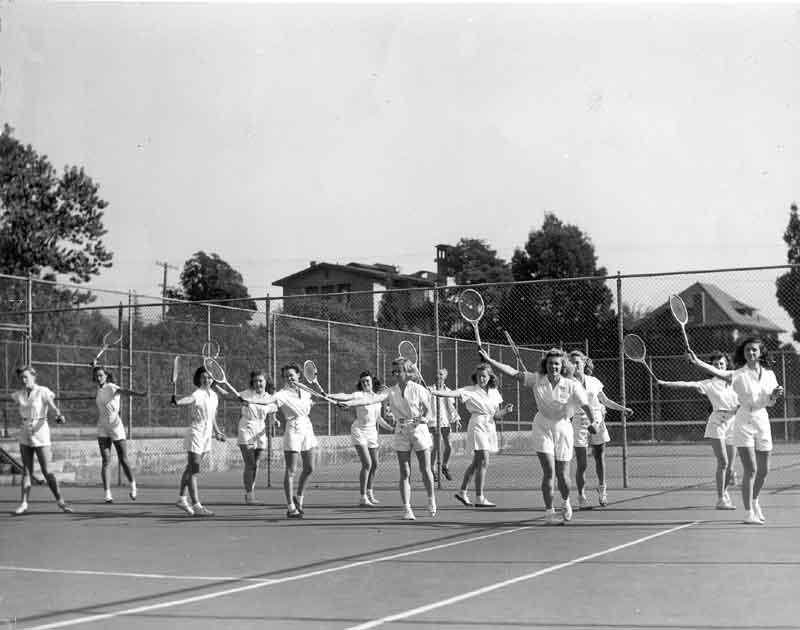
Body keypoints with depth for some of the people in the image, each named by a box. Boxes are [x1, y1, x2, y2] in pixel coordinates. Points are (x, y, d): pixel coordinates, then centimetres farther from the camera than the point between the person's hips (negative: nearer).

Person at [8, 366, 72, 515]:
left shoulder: (43, 392, -8)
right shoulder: (19, 395, 7)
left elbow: (52, 406, -20)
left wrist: (59, 415, -40)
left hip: (41, 433, -4)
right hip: (25, 435, 4)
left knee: (47, 471, -5)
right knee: (26, 471, 4)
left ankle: (60, 501, 5)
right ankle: (24, 503, 6)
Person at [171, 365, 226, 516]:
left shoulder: (214, 396, 9)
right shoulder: (197, 395, -15)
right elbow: (187, 400, -38)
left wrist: (216, 431, 26)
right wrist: (176, 402, -58)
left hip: (206, 436, 8)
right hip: (195, 434, -8)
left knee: (190, 469, 18)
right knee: (194, 471, -7)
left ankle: (182, 499, 28)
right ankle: (196, 506, -9)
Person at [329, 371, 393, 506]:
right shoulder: (359, 395, -10)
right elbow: (345, 397, -29)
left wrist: (392, 429, 21)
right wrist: (328, 395, -45)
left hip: (372, 433, 6)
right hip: (359, 431, -6)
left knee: (374, 465, 9)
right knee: (367, 464, -16)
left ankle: (370, 493, 29)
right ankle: (363, 498, -13)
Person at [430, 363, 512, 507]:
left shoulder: (494, 392, 9)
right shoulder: (470, 391, -6)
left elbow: (496, 415, 11)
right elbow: (452, 394, -21)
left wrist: (505, 411, -10)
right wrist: (434, 392, -35)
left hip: (490, 427, 6)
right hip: (477, 426, -6)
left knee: (476, 463, 13)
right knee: (483, 463, -12)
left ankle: (462, 492, 26)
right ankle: (479, 498, -9)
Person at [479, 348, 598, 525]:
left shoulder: (572, 386, -10)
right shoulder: (537, 380, -5)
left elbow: (586, 405, -19)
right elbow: (513, 372, -9)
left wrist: (593, 421, -38)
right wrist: (490, 361, -17)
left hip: (562, 430, 0)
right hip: (542, 428, 0)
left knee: (562, 476, 3)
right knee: (549, 472, -11)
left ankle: (566, 502, 35)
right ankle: (549, 512, -1)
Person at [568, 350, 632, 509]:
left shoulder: (594, 381, 8)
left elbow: (605, 400, 19)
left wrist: (622, 408, 10)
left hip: (597, 422, 3)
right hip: (579, 424, -3)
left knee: (600, 458, 5)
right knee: (582, 464, -4)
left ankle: (602, 490, 27)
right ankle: (581, 496, 10)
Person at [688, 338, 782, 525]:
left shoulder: (769, 374, 7)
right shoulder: (739, 375, -6)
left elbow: (770, 403, 14)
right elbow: (720, 373, -26)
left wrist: (776, 394, -9)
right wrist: (698, 362, -42)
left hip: (762, 421, 5)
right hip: (744, 422, -4)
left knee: (763, 470, 11)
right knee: (750, 469, -12)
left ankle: (754, 501, 36)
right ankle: (748, 512, -6)